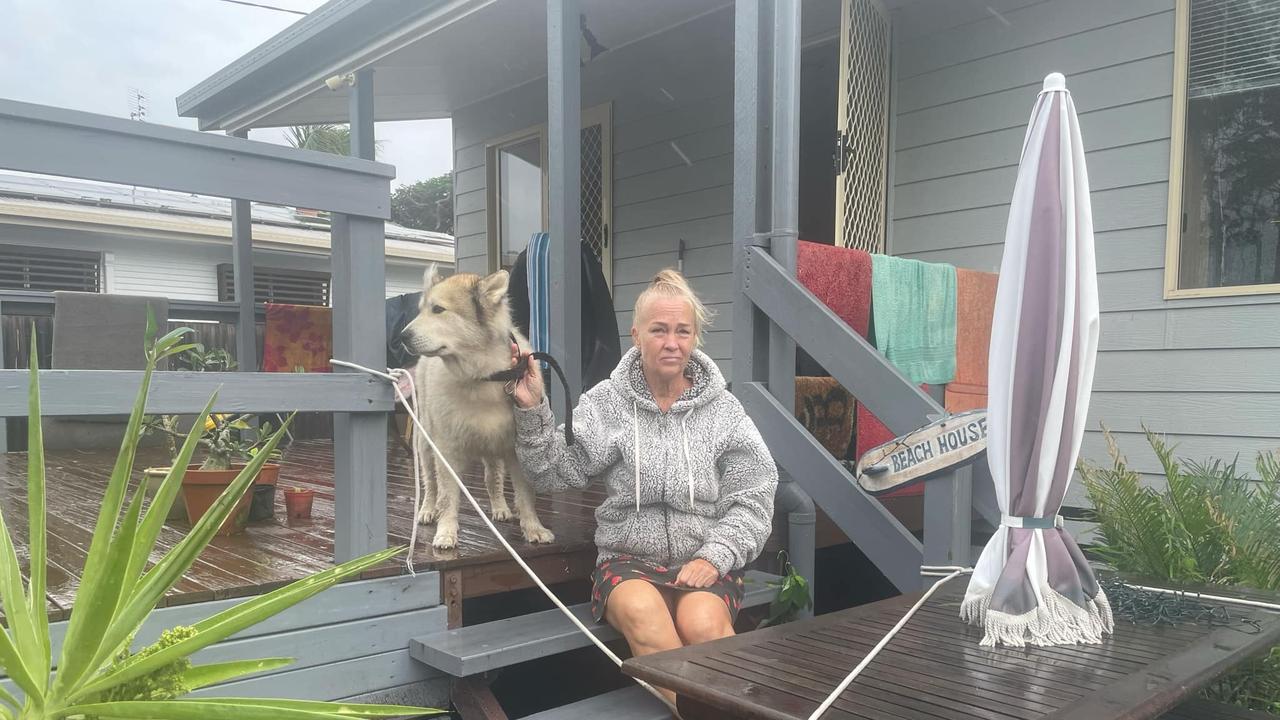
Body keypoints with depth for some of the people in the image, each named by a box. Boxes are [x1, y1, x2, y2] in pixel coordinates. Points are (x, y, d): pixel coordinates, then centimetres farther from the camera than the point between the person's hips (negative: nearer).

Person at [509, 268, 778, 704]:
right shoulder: (605, 403, 3)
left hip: (703, 559, 0)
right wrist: (532, 410, -13)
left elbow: (751, 500, 3)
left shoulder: (723, 410, 3)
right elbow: (555, 474, 0)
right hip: (629, 557, 0)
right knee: (643, 612, -35)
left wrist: (714, 557, -11)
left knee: (702, 624, -34)